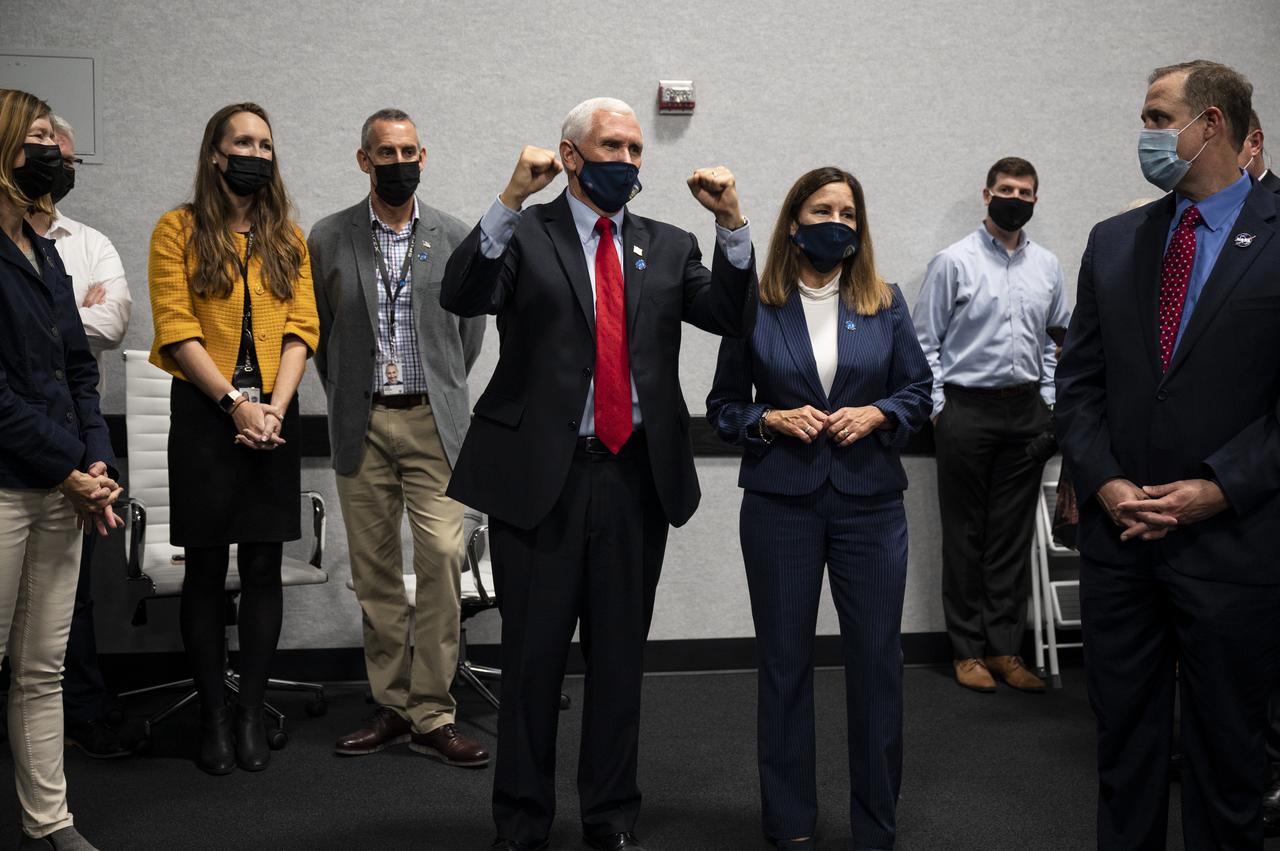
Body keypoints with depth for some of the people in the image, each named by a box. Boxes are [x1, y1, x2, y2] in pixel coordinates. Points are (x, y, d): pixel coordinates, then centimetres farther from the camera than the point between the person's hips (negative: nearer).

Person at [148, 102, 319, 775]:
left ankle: (252, 713, 13)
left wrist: (273, 407, -10)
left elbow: (301, 330, 4)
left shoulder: (288, 237, 11)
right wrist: (235, 404, -14)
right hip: (204, 411, -2)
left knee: (263, 568, 4)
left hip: (271, 416, 3)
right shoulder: (179, 229, 2)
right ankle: (212, 714, 13)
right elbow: (177, 332, -6)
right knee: (205, 568, 3)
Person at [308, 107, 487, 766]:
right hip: (361, 424, 1)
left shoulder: (455, 237, 5)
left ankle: (432, 716, 0)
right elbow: (319, 330, 12)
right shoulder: (329, 239, 5)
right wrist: (346, 398, 11)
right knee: (374, 570, 6)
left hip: (433, 421, -1)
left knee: (441, 558, -9)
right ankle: (392, 705, 16)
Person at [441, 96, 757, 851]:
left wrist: (733, 225, -9)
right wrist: (511, 200, -23)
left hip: (637, 477, 3)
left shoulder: (669, 245, 12)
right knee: (534, 657, 6)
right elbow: (462, 297, -15)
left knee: (621, 655, 12)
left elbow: (735, 318, 2)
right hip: (540, 476, -3)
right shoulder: (523, 234, 2)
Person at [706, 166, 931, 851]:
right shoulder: (755, 305, 0)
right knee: (784, 661, 7)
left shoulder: (884, 301, 4)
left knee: (877, 659, 4)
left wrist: (875, 415, -11)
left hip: (870, 500, 1)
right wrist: (772, 420, -14)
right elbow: (723, 406, 4)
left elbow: (917, 390, 8)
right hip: (780, 503, -1)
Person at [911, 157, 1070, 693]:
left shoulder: (1047, 266, 10)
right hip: (967, 409, -4)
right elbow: (925, 342, -2)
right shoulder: (954, 262, -3)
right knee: (966, 534, 3)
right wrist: (938, 408, -8)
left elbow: (1057, 340, 17)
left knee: (1014, 535, 7)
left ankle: (1005, 648, 16)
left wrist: (1049, 402, 9)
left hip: (1027, 411, 4)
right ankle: (968, 649, 13)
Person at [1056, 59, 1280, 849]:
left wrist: (1216, 489, -15)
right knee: (1124, 740, 13)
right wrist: (1107, 484, -5)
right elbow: (1079, 380, 8)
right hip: (1118, 538, 4)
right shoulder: (1114, 241, 8)